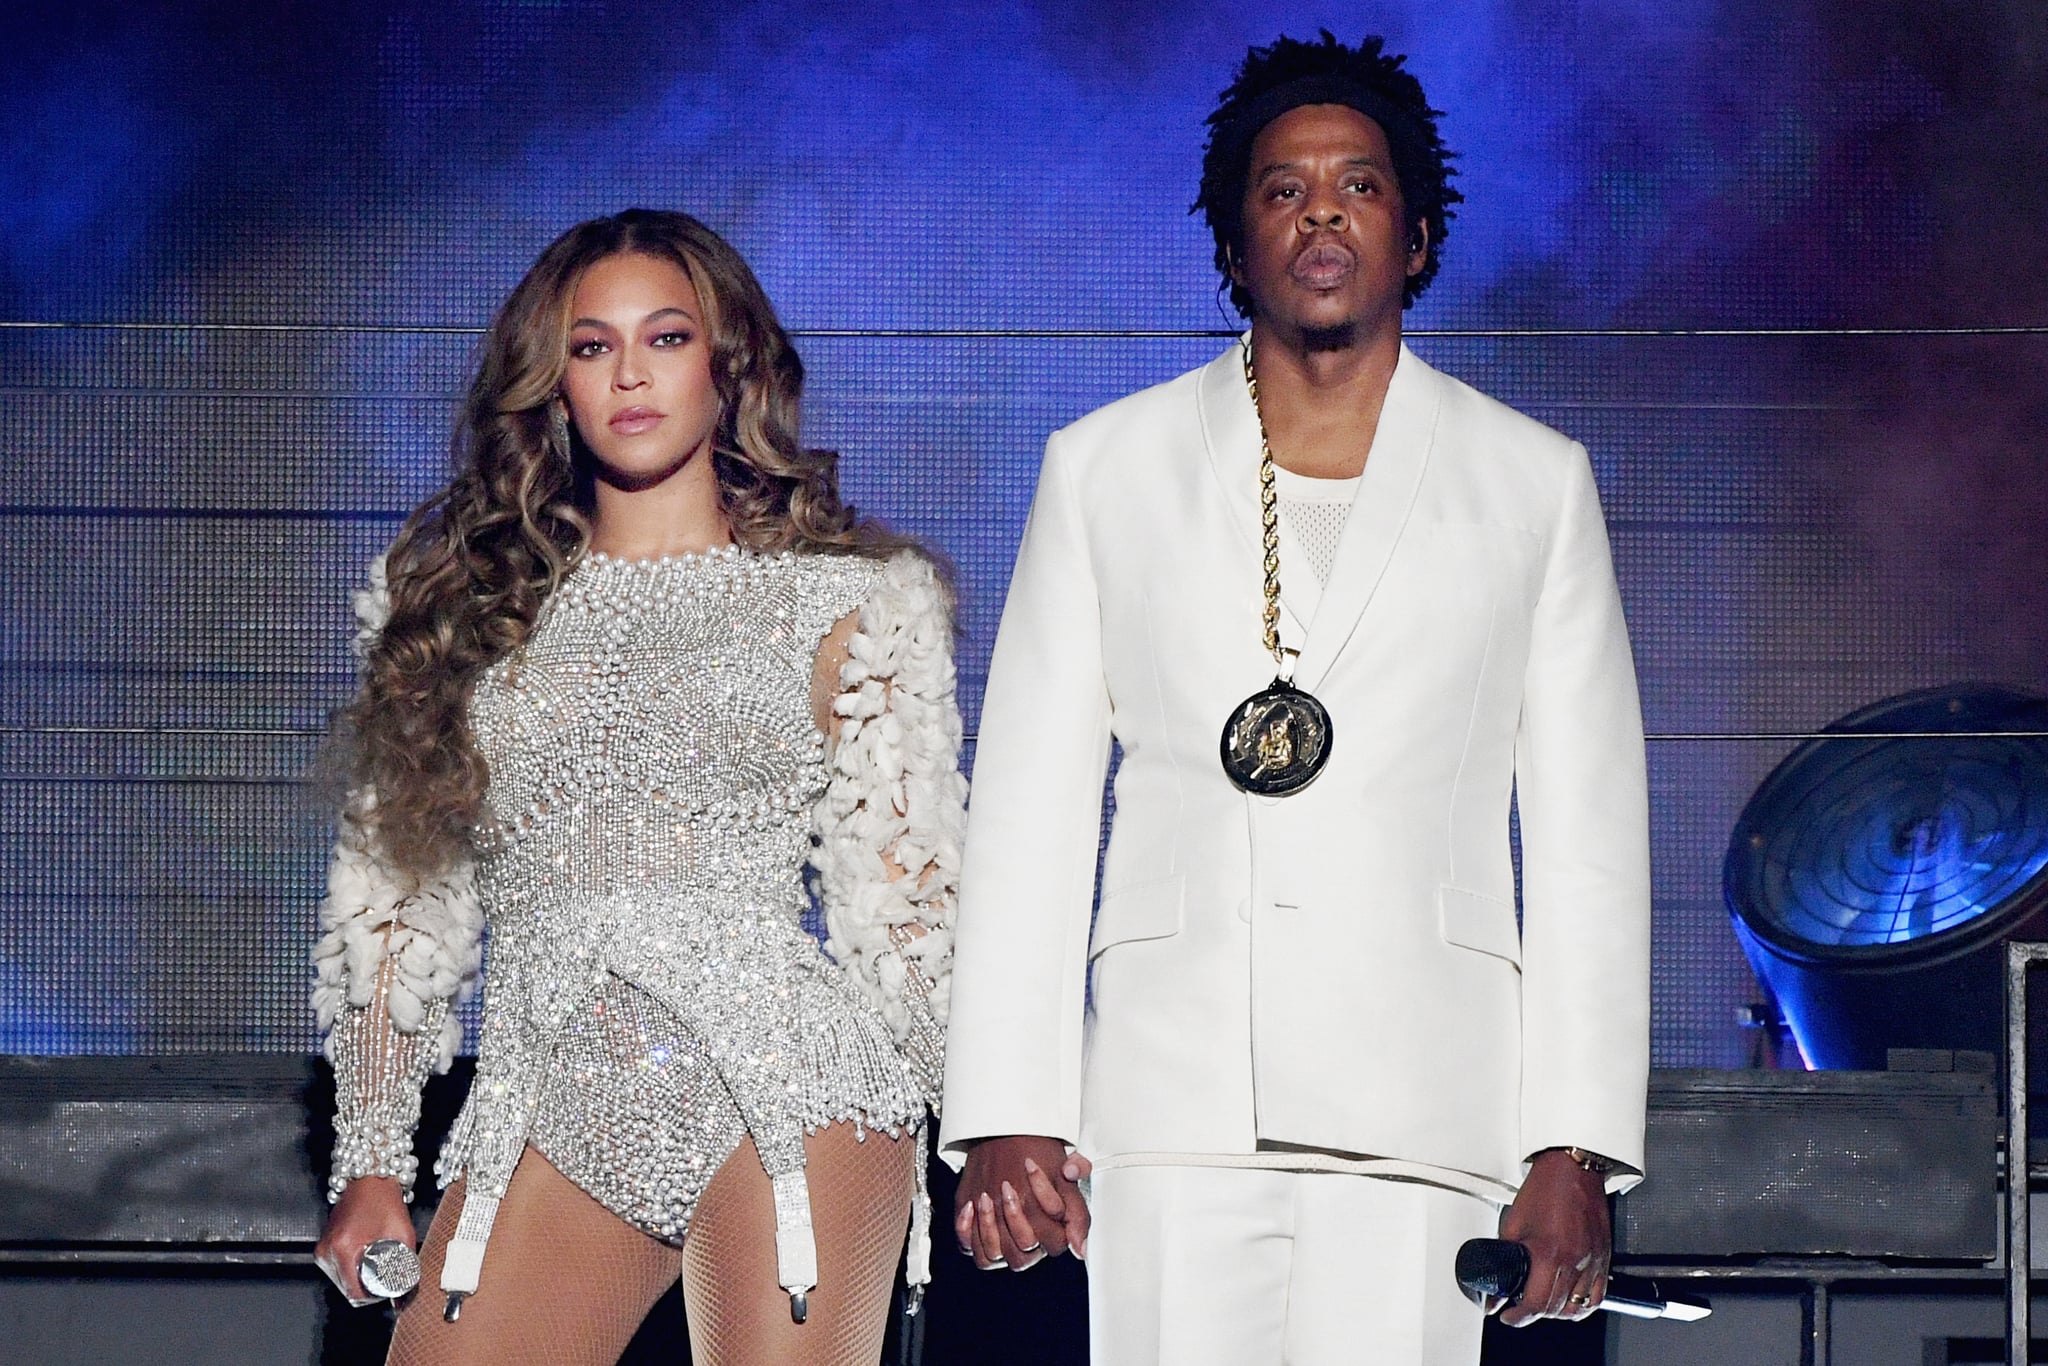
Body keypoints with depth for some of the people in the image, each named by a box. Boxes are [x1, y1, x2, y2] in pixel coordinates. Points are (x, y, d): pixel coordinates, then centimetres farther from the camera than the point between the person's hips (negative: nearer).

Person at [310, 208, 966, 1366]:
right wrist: (371, 1157, 13)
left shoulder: (840, 603, 12)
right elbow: (396, 893, 17)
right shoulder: (464, 601, 17)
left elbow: (902, 891, 9)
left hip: (785, 1089, -2)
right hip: (555, 1113, 2)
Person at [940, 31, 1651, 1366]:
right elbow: (1029, 814, 12)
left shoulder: (1534, 482, 15)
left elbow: (1588, 835, 11)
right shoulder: (1105, 469, 16)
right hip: (1172, 1093, 0)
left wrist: (1577, 1147, 2)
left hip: (1423, 1098, 0)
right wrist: (1006, 1115, 1)